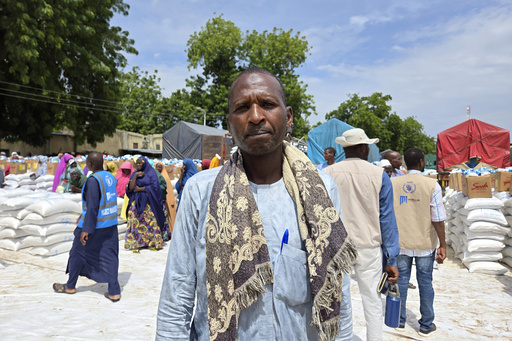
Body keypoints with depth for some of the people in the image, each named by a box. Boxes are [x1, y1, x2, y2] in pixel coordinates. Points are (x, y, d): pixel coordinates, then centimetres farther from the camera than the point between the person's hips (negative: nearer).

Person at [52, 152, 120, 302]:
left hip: (95, 226, -6)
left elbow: (92, 207, -22)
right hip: (111, 225, 7)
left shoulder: (93, 180, -19)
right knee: (110, 257, 9)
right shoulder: (110, 177, 4)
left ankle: (70, 286, 33)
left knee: (78, 253, 15)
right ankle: (114, 291, 9)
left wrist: (86, 229, -18)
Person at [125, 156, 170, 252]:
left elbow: (154, 187, -10)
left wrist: (140, 189, -8)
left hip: (148, 202, -3)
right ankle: (135, 244, 2)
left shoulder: (151, 173, 1)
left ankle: (153, 243, 6)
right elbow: (130, 188, -1)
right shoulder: (134, 174, 13)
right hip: (136, 202, 3)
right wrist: (135, 175, -9)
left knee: (151, 222, -3)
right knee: (135, 223, -2)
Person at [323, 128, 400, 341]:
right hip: (369, 247, 0)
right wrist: (391, 259, 3)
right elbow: (387, 219, -1)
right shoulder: (379, 175, -2)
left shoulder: (327, 174, -2)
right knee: (372, 303, 12)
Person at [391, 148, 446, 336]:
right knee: (425, 282, 11)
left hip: (400, 243, 2)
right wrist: (442, 245, -3)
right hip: (425, 243, -2)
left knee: (401, 280, 12)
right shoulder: (432, 185, -12)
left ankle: (400, 320, 24)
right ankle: (426, 325, 22)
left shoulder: (393, 183, -5)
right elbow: (438, 220, -12)